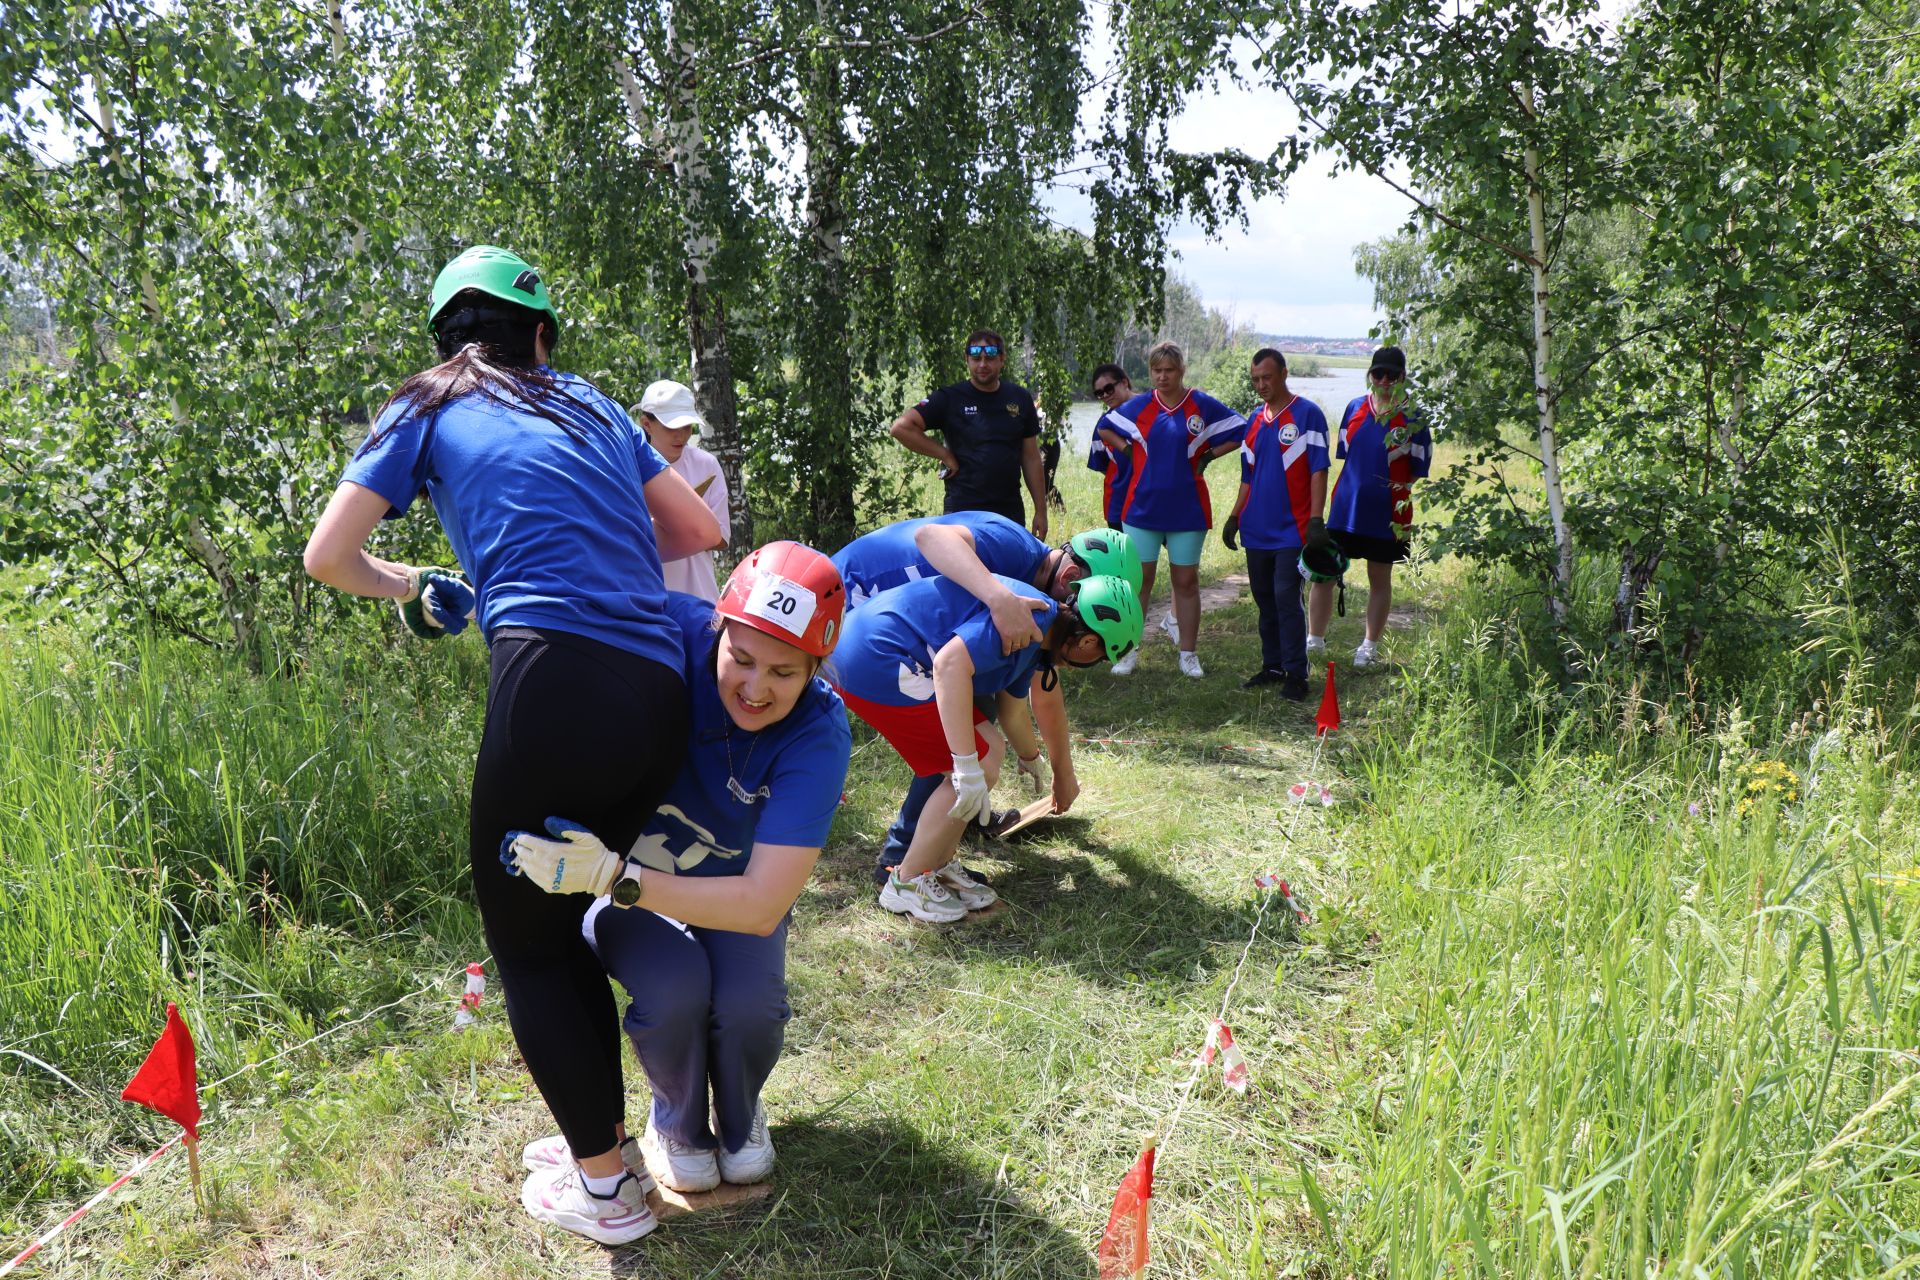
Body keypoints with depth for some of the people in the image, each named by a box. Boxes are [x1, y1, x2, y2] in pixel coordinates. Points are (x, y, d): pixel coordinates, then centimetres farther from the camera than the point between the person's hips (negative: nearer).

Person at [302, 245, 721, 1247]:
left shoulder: (428, 408, 14)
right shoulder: (590, 404, 24)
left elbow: (327, 557, 14)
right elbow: (698, 530, 27)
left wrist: (411, 590, 32)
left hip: (555, 682, -5)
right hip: (662, 701, 5)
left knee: (523, 943, 14)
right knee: (569, 924, 23)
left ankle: (604, 1189, 20)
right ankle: (596, 1137, 34)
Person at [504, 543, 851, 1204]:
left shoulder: (818, 735, -30)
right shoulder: (672, 630, -29)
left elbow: (763, 905, -37)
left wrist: (614, 874, -47)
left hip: (732, 893, 0)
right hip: (621, 881, 0)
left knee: (748, 1003, -29)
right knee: (675, 985, -30)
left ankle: (738, 1116, 11)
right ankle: (677, 1124, 7)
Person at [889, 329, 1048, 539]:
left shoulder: (1020, 399, 9)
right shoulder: (951, 398, -2)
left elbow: (1031, 458, 12)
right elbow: (901, 427, -10)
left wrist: (1040, 511, 8)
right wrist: (945, 455, -9)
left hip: (1011, 513, 4)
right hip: (962, 511, -4)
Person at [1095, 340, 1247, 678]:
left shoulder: (1203, 405, -1)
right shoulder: (1139, 405, 3)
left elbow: (1240, 432, 4)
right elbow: (1104, 428, 16)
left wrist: (1208, 456, -1)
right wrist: (1129, 451, 5)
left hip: (1187, 509, -1)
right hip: (1142, 507, 1)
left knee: (1186, 581, 6)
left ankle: (1188, 654, 15)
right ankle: (1129, 651, 10)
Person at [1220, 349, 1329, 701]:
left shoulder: (1307, 414, -6)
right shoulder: (1255, 421, 13)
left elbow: (1318, 470, -10)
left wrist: (1316, 519, -16)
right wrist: (1235, 516, 13)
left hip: (1291, 528, -6)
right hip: (1257, 529, 7)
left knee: (1286, 599, -9)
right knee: (1265, 601, 12)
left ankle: (1295, 675, -2)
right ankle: (1272, 666, 22)